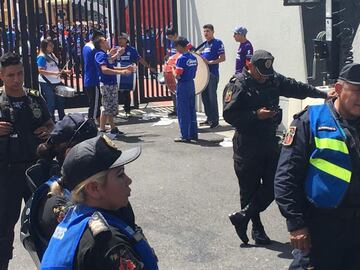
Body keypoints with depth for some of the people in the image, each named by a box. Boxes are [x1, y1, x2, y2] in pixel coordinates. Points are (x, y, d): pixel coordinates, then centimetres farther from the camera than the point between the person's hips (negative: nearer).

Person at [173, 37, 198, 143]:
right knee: (192, 110, 14)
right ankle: (193, 134, 20)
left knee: (183, 112, -1)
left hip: (182, 86, -8)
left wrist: (174, 70, 1)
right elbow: (193, 74, 12)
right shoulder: (193, 58, 7)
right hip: (191, 84, 8)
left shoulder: (181, 59, -17)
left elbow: (178, 76, -19)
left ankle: (185, 136, 2)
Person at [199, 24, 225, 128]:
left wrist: (209, 62, -20)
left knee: (212, 97, -6)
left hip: (212, 74, -8)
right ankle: (209, 118, 20)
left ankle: (215, 120, 1)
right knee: (204, 96, 10)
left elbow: (222, 58, -13)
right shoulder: (204, 44, 17)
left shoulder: (217, 42, -6)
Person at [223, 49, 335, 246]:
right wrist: (256, 115, -22)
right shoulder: (237, 85, -11)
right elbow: (229, 115, -16)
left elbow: (296, 88, 16)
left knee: (273, 185, 2)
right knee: (250, 188, 2)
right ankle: (256, 228, 17)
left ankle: (243, 217, 14)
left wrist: (324, 95, 14)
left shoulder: (274, 80, 8)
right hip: (247, 146, -6)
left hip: (270, 141, 6)